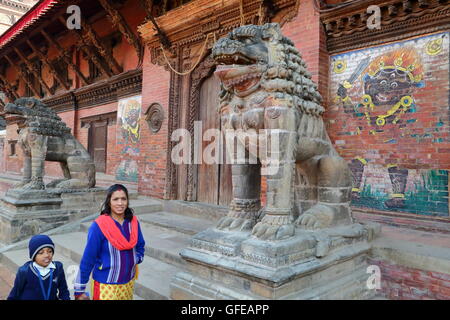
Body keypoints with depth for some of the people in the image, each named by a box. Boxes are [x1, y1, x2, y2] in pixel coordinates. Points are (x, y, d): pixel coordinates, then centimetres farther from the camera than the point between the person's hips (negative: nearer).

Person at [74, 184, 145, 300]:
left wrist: (136, 260, -7)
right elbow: (88, 258, -14)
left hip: (128, 282, 5)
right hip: (106, 285, -5)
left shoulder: (133, 222, -5)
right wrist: (79, 290, -9)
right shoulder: (99, 226, -18)